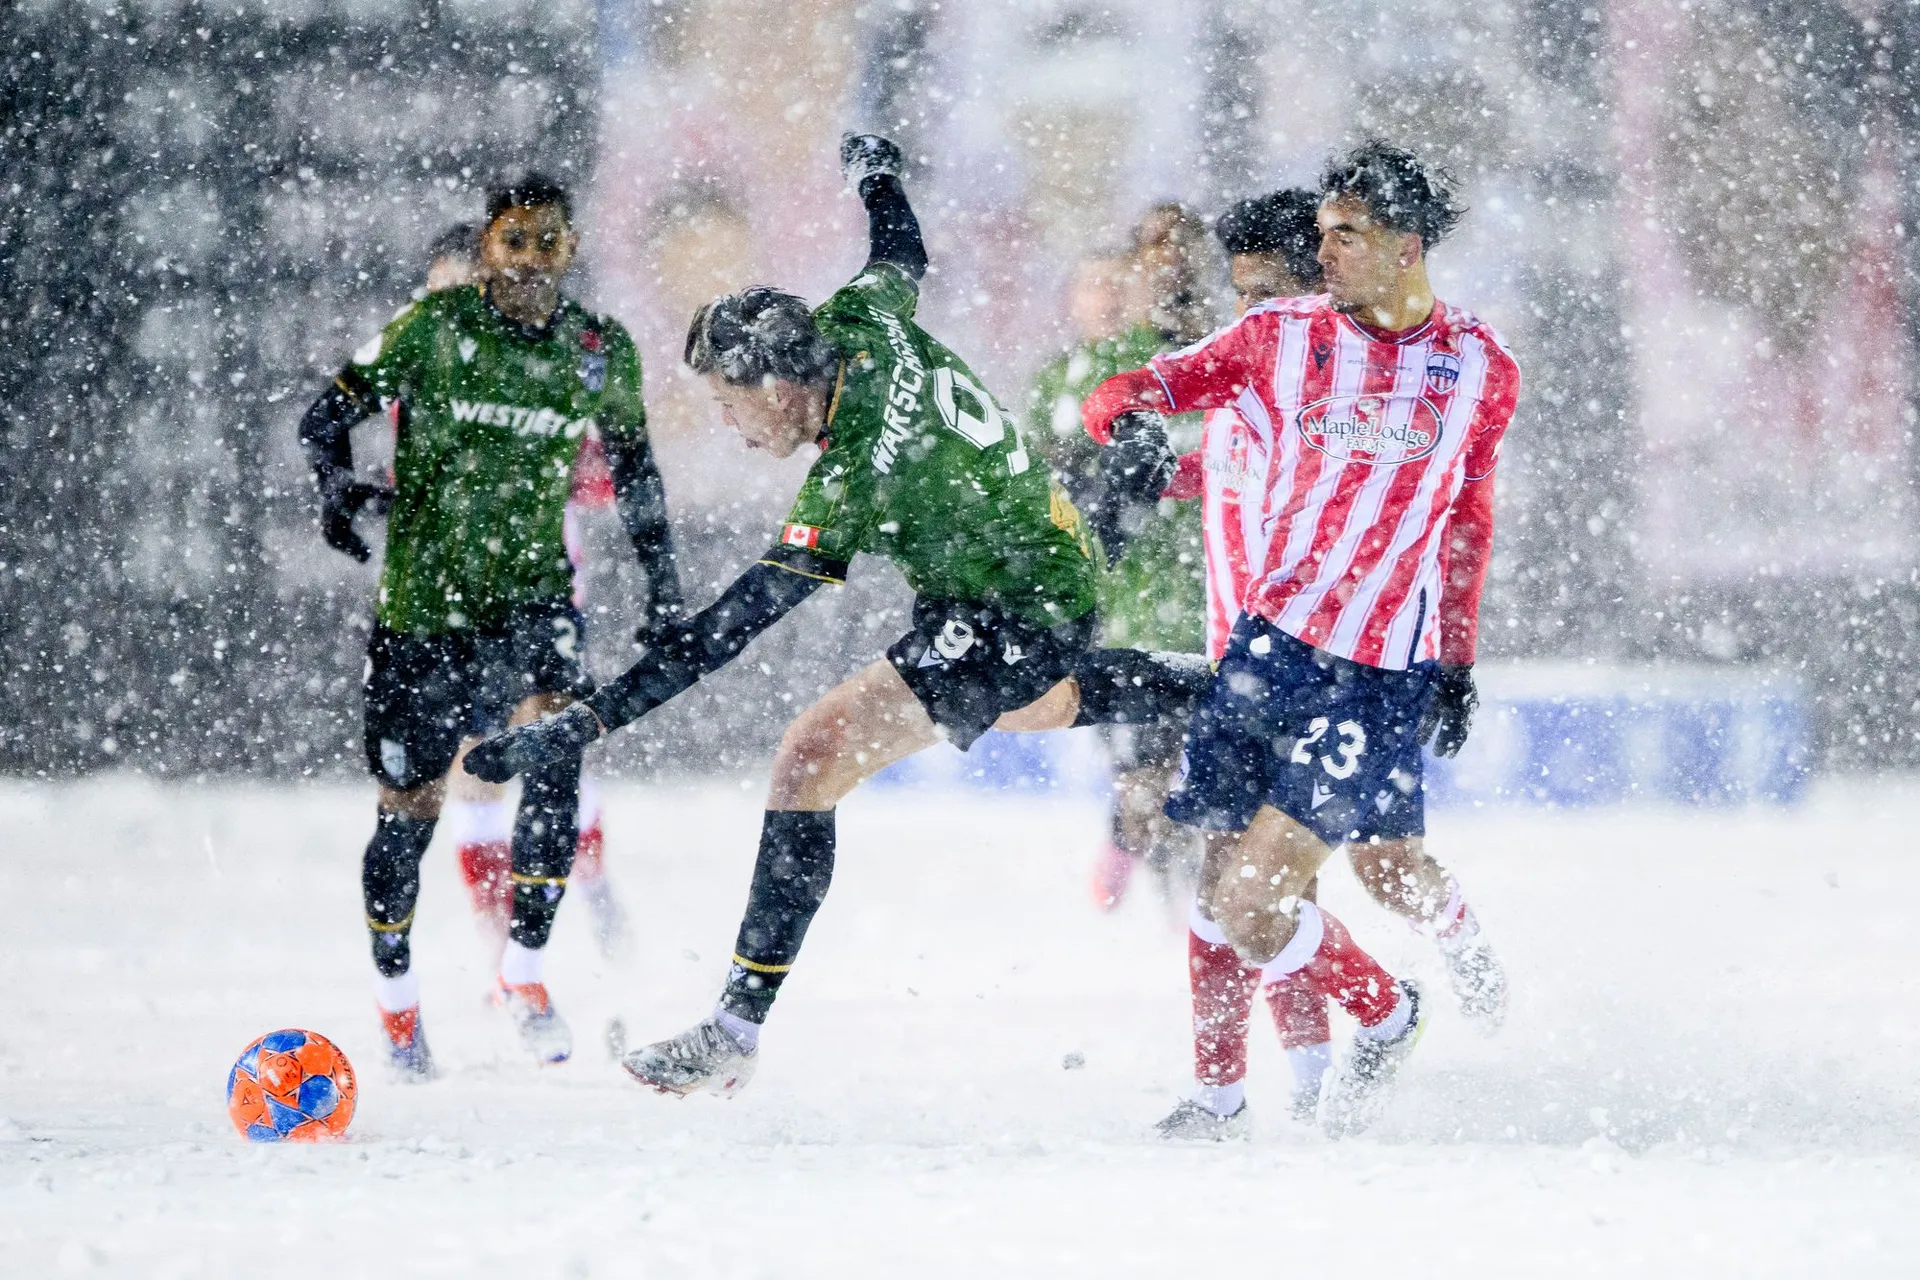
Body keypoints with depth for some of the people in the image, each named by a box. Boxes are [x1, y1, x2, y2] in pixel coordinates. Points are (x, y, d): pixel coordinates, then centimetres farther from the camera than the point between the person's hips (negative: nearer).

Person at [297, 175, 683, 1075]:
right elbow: (327, 415, -1)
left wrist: (660, 578, 13)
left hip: (531, 594, 1)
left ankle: (523, 970, -12)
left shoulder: (599, 352, 1)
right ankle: (394, 992, 28)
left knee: (556, 746, -24)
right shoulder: (435, 328, -7)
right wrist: (335, 483, -21)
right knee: (411, 806, 3)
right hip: (422, 596, -1)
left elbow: (632, 467, 17)